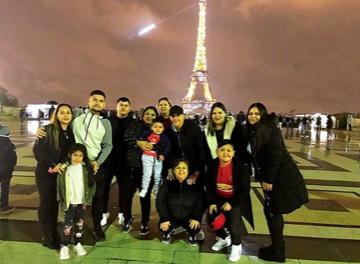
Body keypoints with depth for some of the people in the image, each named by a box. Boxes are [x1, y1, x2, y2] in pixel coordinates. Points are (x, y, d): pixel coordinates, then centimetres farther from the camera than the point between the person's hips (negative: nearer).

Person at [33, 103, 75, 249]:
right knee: (46, 204, 6)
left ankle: (54, 234, 25)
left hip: (61, 173, 5)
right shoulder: (48, 129, -9)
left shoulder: (71, 132, 6)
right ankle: (48, 237, 17)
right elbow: (37, 150, -14)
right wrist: (52, 164, -22)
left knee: (55, 204, 13)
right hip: (45, 173, -4)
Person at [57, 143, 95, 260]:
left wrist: (89, 198, 1)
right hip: (70, 202, -2)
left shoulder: (86, 168, -3)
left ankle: (77, 243, 29)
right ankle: (64, 246, 15)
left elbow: (91, 183, 3)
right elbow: (60, 185, -5)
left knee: (79, 223, 14)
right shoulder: (64, 168, -10)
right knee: (68, 225, 2)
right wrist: (61, 200, -6)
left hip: (82, 201, 3)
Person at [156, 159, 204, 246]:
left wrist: (197, 218, -22)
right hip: (171, 216, 1)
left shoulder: (195, 184, -10)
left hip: (188, 217, 0)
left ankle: (192, 236, 15)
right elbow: (160, 201, -11)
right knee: (163, 227, -25)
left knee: (195, 228, -26)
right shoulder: (167, 183, -9)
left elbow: (200, 202, -10)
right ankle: (168, 232, 16)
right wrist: (164, 218, -19)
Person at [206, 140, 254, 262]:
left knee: (233, 224, -18)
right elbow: (209, 185, 0)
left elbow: (245, 189, -17)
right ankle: (224, 238, 33)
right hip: (219, 199, 4)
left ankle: (236, 246, 15)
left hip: (236, 200, -4)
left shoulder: (241, 166, -22)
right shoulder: (213, 165, -11)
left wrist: (231, 203, -21)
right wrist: (212, 202, -7)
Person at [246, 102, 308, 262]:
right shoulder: (252, 132, 9)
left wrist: (268, 179, -20)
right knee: (272, 211, 15)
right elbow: (255, 156, 14)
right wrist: (262, 177, 12)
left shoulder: (270, 129, -16)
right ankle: (277, 247, 30)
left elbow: (275, 156, -22)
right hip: (270, 177, 8)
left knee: (272, 212, 0)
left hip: (280, 177, -8)